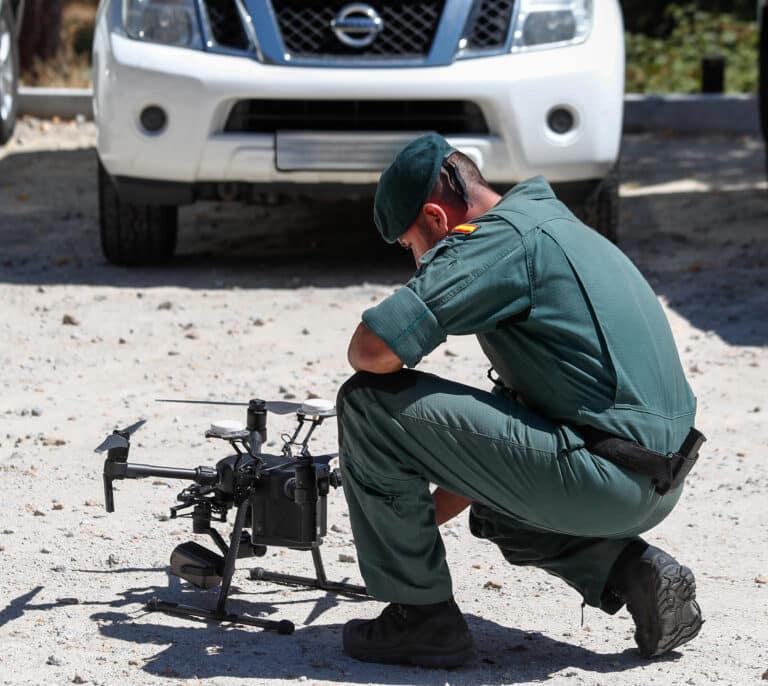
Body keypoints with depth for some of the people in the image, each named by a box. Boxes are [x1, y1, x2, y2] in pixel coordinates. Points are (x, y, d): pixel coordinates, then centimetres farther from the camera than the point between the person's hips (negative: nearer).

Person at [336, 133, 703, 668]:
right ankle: (633, 572, 15)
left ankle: (421, 618, 2)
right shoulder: (552, 224, 22)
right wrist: (430, 513, 31)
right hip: (658, 487, 10)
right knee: (493, 505, 38)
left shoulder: (498, 240, -9)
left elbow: (372, 350, -19)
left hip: (603, 480, -10)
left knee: (369, 403, -7)